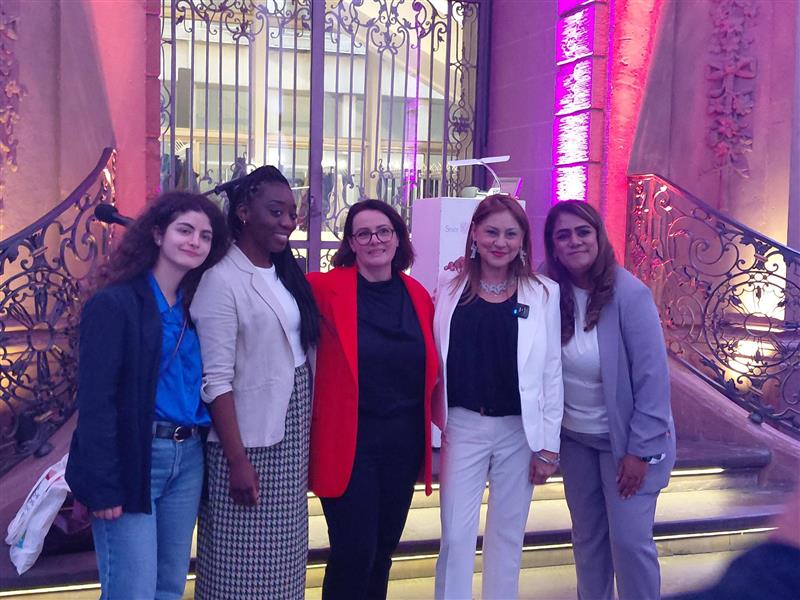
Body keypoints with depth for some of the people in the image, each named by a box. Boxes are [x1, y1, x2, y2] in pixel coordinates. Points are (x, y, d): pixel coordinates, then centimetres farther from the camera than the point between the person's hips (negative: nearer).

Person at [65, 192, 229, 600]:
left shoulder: (195, 306, 11)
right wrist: (104, 485, -18)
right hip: (133, 458, -6)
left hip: (188, 458, 7)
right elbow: (96, 399, -14)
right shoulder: (114, 303, -10)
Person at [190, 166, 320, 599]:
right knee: (243, 560, 6)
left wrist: (305, 436, 9)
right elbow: (216, 380, -16)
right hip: (247, 434, -7)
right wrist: (238, 460, -17)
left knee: (281, 553, 15)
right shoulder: (222, 279, -14)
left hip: (292, 427, 7)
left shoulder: (287, 273, 8)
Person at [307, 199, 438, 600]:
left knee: (383, 550, 17)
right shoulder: (326, 288, -9)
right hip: (348, 440, -5)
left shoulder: (419, 296, 5)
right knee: (354, 553, -3)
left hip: (404, 441, 5)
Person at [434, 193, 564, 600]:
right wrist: (438, 421, 0)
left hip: (520, 430, 0)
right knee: (456, 535, 3)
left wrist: (548, 444, -2)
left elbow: (551, 371, -1)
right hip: (464, 426, 0)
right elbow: (437, 360, 4)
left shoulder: (543, 293, -2)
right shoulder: (450, 287, 0)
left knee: (507, 535, 14)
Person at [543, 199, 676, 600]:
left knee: (629, 540, -1)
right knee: (586, 537, 15)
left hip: (624, 438, -4)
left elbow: (653, 376, -17)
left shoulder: (629, 295, -19)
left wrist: (641, 449, -16)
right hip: (574, 437, 4)